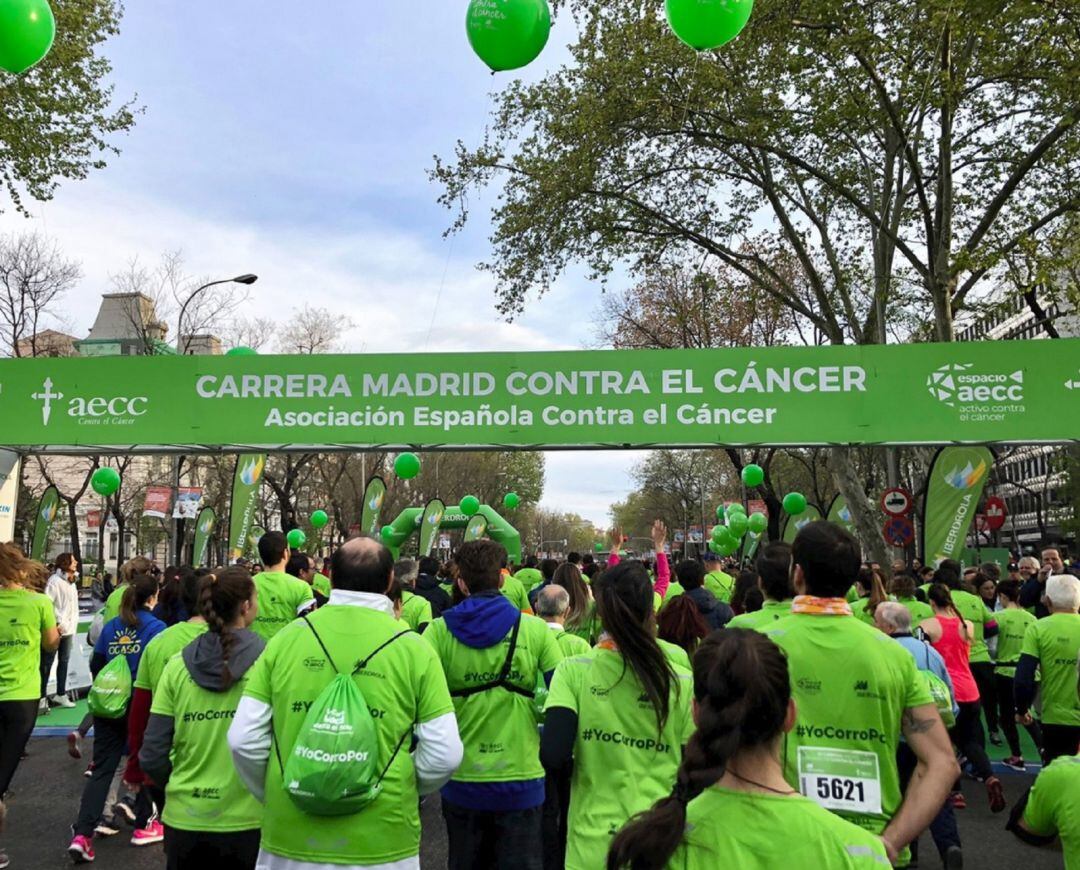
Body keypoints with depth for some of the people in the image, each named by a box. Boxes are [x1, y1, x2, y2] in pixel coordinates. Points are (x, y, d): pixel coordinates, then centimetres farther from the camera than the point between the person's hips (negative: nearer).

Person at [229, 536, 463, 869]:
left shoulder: (286, 637, -4)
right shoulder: (413, 648, -8)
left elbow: (244, 740, -3)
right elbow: (444, 755, -9)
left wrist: (272, 798, 13)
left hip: (290, 839, 1)